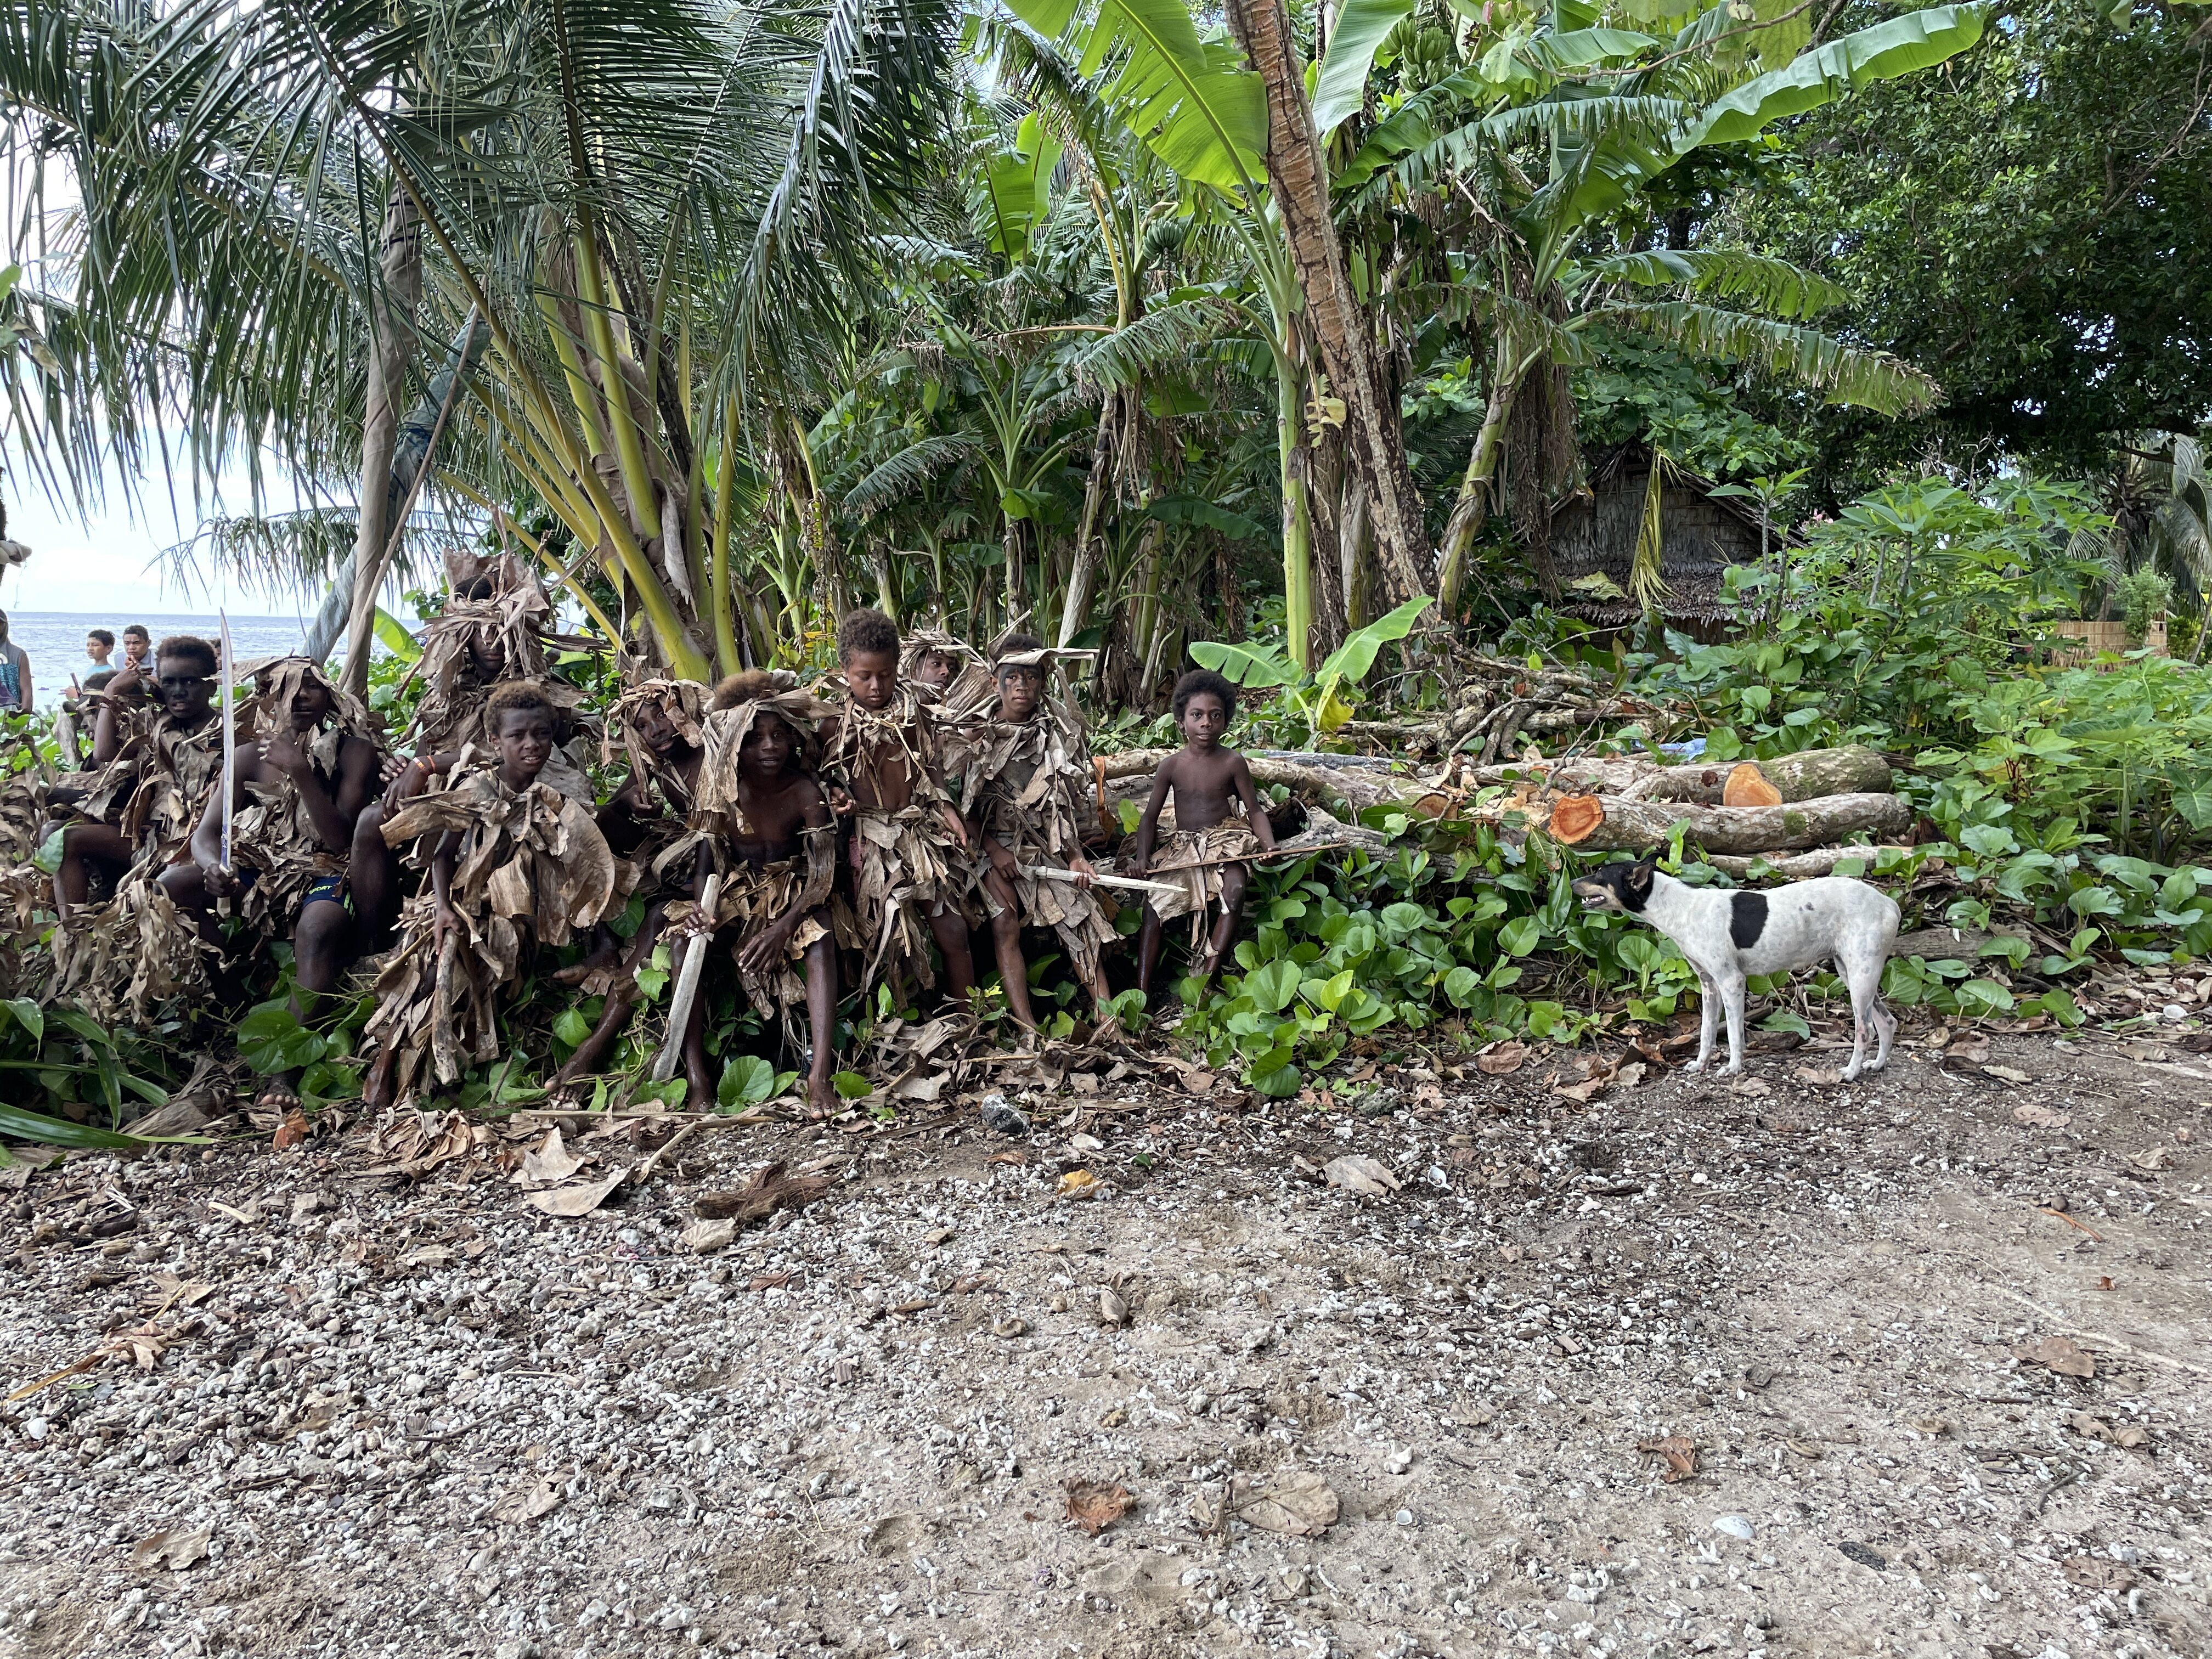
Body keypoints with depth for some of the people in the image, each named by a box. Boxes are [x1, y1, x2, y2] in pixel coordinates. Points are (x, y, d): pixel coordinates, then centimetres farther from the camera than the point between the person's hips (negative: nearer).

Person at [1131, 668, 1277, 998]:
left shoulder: (1233, 763, -3)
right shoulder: (1172, 765, 1)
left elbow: (1255, 812, 0)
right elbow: (1150, 817, 5)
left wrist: (1270, 846, -19)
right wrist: (1143, 856, -12)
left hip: (1225, 842, -2)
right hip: (1182, 846, 2)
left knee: (1235, 888, -33)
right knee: (1154, 902, -17)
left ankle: (1207, 975, -29)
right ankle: (1142, 990, -15)